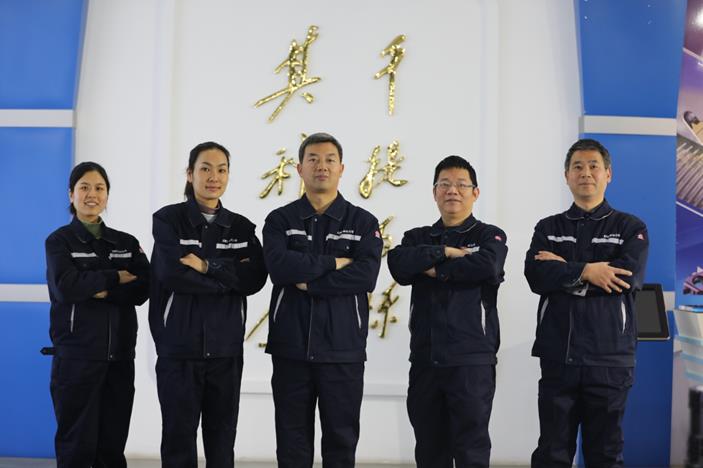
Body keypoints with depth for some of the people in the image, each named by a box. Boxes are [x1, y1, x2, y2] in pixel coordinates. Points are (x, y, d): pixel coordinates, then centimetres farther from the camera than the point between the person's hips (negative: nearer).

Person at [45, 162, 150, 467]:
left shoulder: (127, 243, 12)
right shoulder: (59, 241, 3)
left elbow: (142, 290, -2)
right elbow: (65, 287, -14)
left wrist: (100, 291, -14)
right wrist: (116, 278, -7)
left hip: (119, 356, 3)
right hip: (75, 356, -3)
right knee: (77, 444, 1)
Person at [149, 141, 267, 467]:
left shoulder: (241, 227, 10)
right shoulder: (168, 220, 1)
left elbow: (255, 279, -5)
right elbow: (173, 274, -15)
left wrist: (208, 266, -15)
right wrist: (229, 275, -10)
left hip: (226, 348, 3)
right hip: (178, 346, -3)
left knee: (222, 440, 9)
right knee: (179, 438, 3)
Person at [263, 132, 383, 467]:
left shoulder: (363, 223, 5)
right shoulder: (280, 220, 7)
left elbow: (366, 275, -12)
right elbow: (278, 265, -13)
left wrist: (309, 282, -12)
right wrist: (334, 262, -11)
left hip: (344, 351, 0)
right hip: (290, 349, 1)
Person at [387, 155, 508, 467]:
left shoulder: (490, 236, 5)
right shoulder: (418, 238, 15)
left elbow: (487, 266, -18)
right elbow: (398, 264, -7)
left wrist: (436, 270, -8)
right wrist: (444, 251, -13)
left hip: (472, 360, -4)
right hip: (424, 359, 4)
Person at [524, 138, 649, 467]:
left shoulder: (631, 228, 6)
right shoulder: (548, 228, 12)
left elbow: (629, 277, -13)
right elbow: (536, 276, -6)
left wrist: (564, 269, -8)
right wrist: (587, 271, -16)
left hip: (610, 359, -1)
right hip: (558, 357, 1)